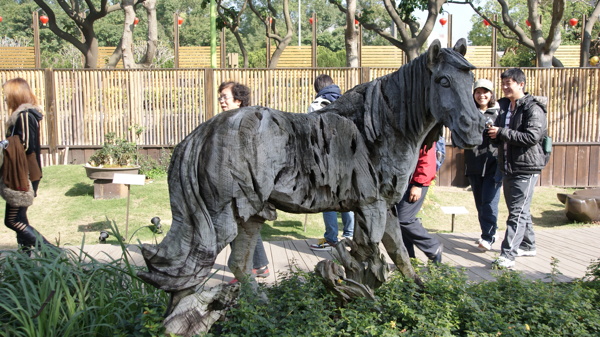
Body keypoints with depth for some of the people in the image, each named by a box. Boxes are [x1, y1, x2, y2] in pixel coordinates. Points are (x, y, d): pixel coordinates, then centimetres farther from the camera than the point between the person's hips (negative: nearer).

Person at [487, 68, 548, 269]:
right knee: (520, 210, 18)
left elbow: (532, 136, -24)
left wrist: (502, 132, -21)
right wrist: (494, 133, 1)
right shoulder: (504, 107, 13)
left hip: (526, 168, -8)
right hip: (508, 167, 9)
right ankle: (528, 245, 32)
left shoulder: (533, 109, -12)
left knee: (518, 212, -9)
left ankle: (507, 256, -12)